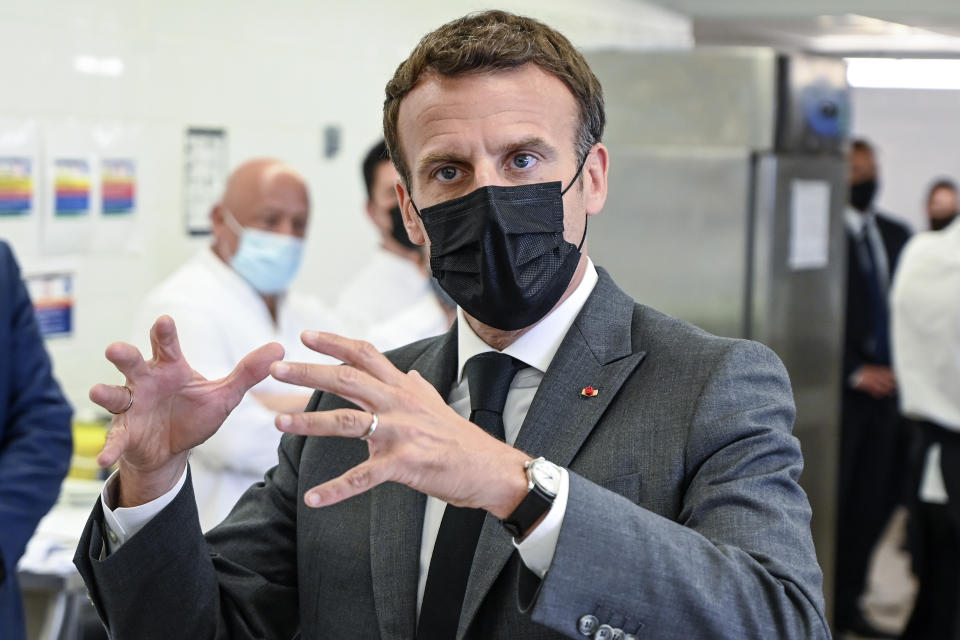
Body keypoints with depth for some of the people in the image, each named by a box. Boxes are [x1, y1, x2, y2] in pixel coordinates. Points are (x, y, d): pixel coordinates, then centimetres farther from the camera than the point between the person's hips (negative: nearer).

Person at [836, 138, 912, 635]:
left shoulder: (897, 236, 13)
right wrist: (856, 373, -11)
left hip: (887, 386, 6)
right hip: (842, 389, -6)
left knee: (874, 501, 7)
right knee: (831, 500, -2)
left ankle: (848, 601, 17)